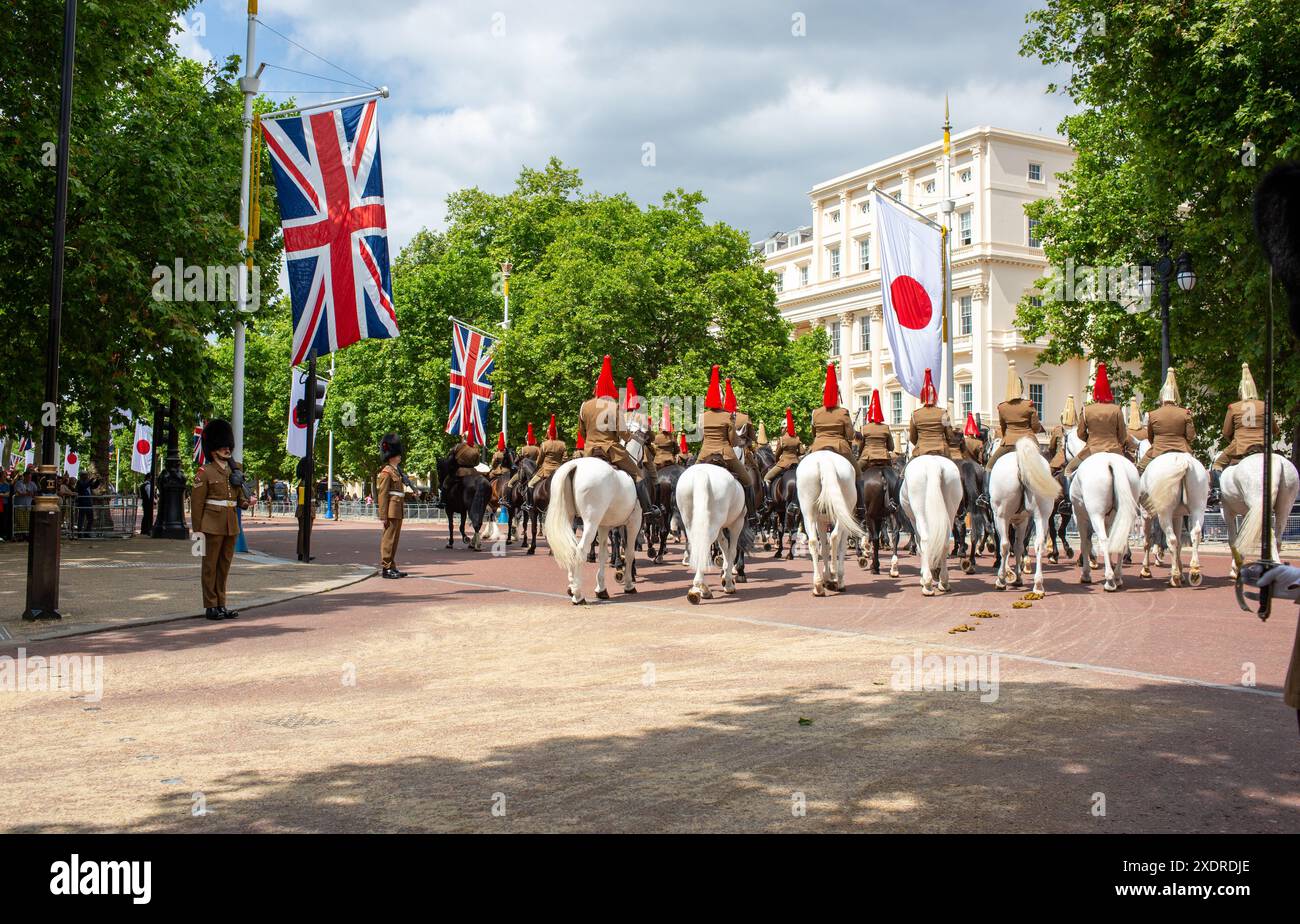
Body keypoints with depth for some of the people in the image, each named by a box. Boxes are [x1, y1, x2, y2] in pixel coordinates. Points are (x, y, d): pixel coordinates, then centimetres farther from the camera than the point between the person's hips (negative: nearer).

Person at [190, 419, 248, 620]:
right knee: (211, 565, 1)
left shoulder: (235, 469, 12)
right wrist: (197, 529, -11)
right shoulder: (205, 472, -7)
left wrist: (245, 503, -2)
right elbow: (197, 501, -8)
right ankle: (210, 607, 6)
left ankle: (221, 605, 17)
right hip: (213, 524, -6)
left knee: (225, 564, 10)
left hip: (231, 524, 6)